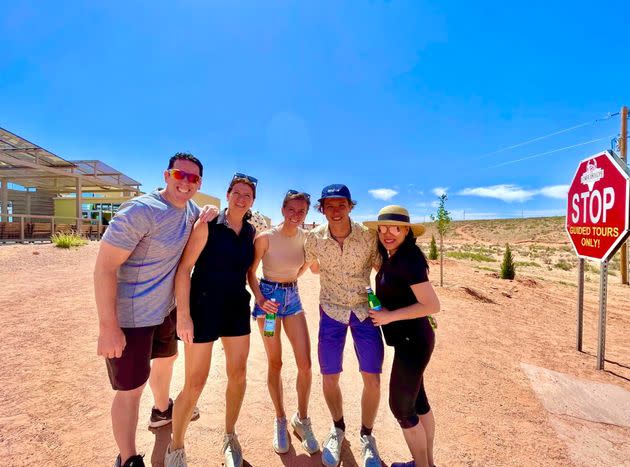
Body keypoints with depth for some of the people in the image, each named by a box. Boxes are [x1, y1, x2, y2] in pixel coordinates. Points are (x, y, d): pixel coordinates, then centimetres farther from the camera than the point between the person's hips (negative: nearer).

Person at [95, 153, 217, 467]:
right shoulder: (140, 211, -25)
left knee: (166, 358, 28)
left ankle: (162, 410, 57)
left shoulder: (190, 209, -1)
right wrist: (108, 327, -24)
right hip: (130, 316, -8)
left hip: (166, 307, 9)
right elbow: (104, 267, -24)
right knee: (131, 389, 5)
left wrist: (210, 216, -3)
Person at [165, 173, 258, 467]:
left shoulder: (251, 233, 3)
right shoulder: (207, 226, -12)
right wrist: (183, 315, -19)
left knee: (238, 375, 13)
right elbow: (183, 269, -15)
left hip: (237, 309, 5)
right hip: (203, 308, -5)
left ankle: (230, 437, 38)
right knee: (195, 384, 4)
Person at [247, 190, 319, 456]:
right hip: (268, 296, -3)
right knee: (275, 363, 7)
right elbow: (250, 272, -7)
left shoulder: (306, 238, -4)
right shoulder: (265, 238, -14)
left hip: (293, 297, 3)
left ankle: (302, 420, 24)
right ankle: (280, 420, 30)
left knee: (305, 363, -1)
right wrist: (260, 298, -19)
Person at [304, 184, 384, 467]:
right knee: (329, 378, 7)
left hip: (365, 309, 0)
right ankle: (338, 428, 38)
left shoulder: (368, 237, -15)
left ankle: (366, 436, 30)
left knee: (372, 379, 1)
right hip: (331, 311, 1)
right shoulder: (314, 238, -12)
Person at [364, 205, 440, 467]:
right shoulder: (392, 257, 4)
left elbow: (432, 305, -26)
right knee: (417, 400, 23)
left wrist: (390, 316, -22)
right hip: (410, 339, 9)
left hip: (412, 341, -9)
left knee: (401, 407, 7)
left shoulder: (408, 259, -23)